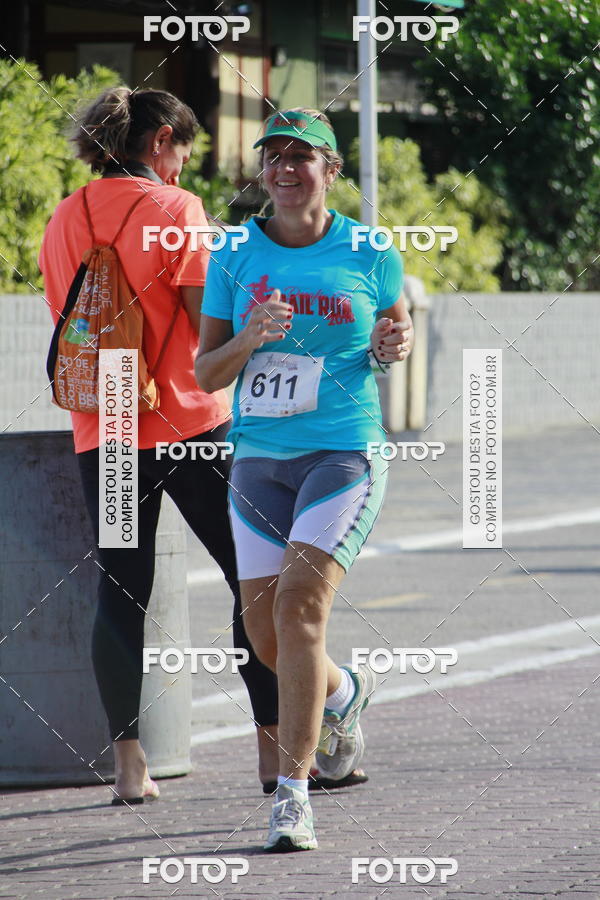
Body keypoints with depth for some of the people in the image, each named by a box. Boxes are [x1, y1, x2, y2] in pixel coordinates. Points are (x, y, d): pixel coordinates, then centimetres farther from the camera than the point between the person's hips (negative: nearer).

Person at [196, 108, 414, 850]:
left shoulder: (368, 254, -1)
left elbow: (397, 330, 16)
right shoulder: (234, 257, 3)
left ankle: (293, 794, -17)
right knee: (265, 631, 3)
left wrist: (392, 345, -8)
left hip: (345, 454, -3)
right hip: (259, 458, 4)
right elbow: (205, 375, 5)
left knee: (299, 602, -20)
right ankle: (343, 692, 40)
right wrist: (248, 341, -15)